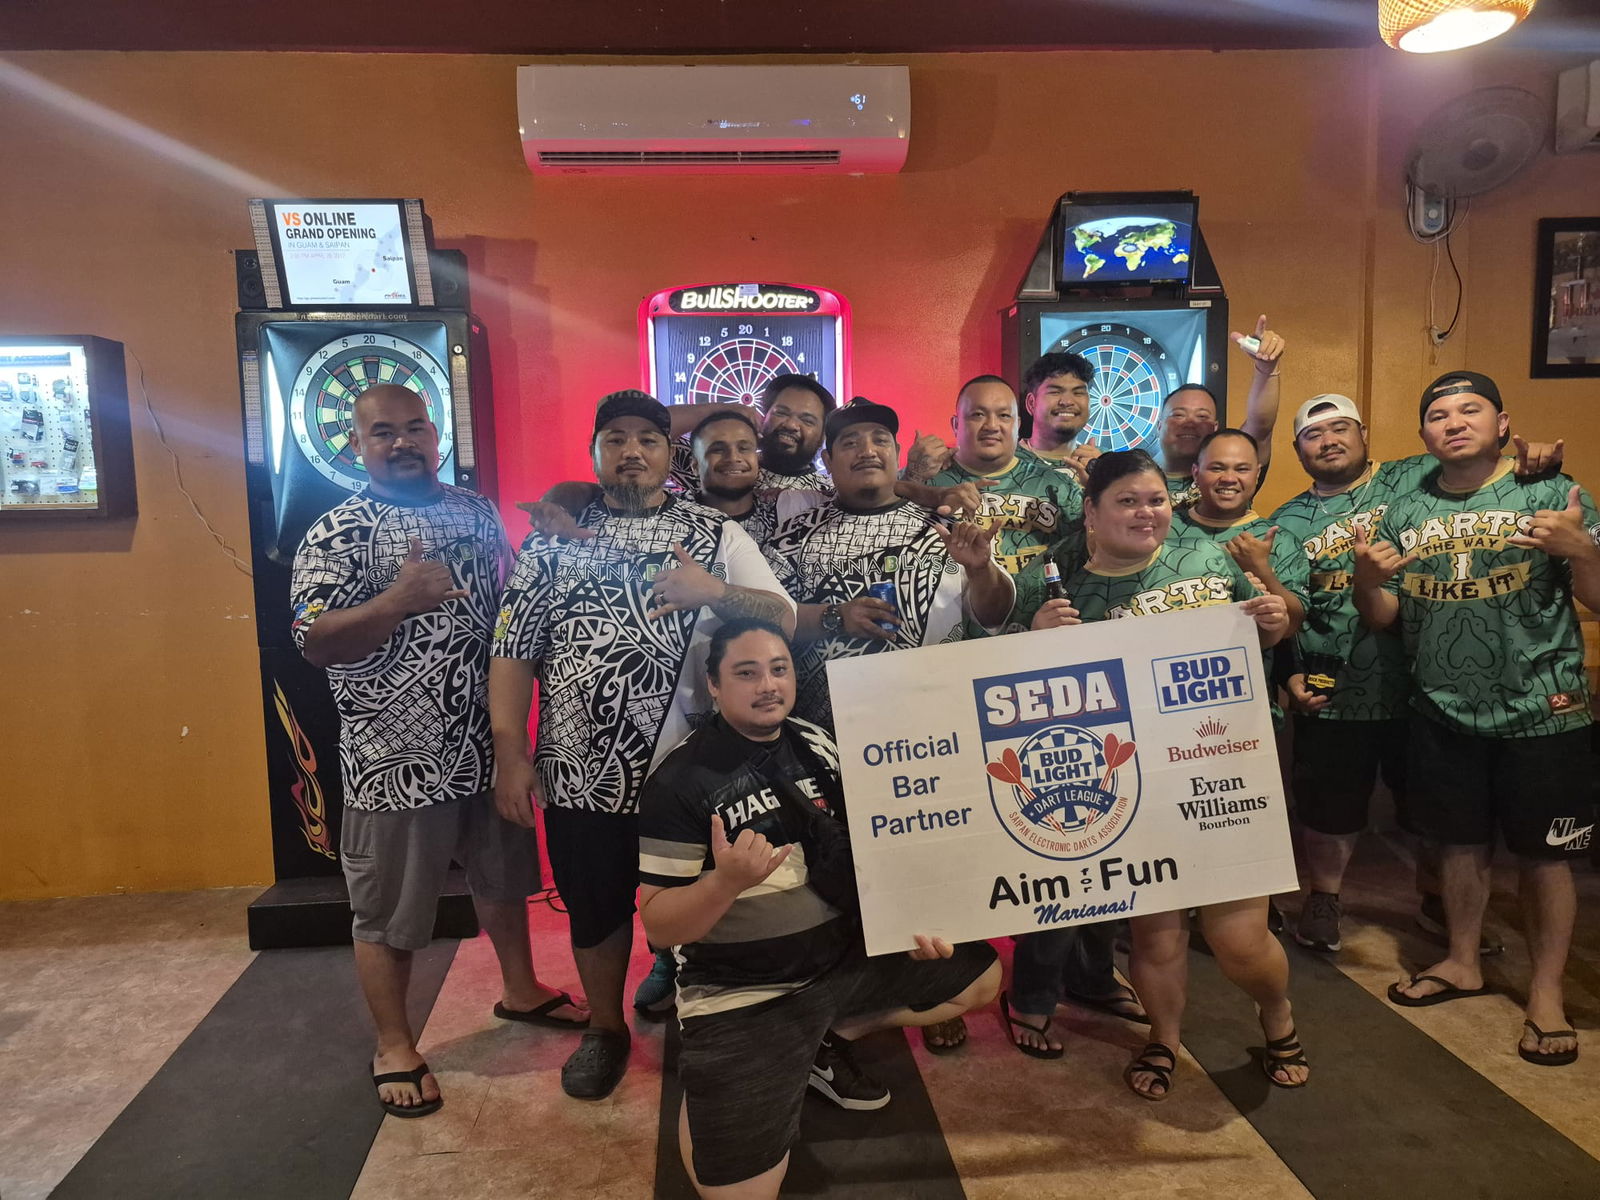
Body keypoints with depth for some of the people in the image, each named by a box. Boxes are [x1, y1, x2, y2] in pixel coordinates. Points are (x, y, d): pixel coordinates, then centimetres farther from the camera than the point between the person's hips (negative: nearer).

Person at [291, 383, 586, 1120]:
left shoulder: (476, 512, 8)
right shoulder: (337, 532, -9)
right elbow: (314, 643, -17)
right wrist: (397, 601, -31)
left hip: (487, 744, 6)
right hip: (396, 759, -5)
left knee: (502, 874, 22)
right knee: (388, 909, 9)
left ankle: (520, 989, 44)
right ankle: (394, 1048, 29)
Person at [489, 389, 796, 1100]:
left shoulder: (717, 535, 3)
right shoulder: (553, 540, 5)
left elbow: (783, 617, -5)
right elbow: (514, 650, 2)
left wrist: (713, 592, -24)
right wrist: (510, 753, -5)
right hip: (583, 774, 1)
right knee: (594, 909, 16)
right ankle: (605, 1029, 40)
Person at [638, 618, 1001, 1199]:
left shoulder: (817, 745, 1)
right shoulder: (680, 781, -16)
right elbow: (658, 924, -17)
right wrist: (727, 881, -35)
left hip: (848, 954, 6)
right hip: (743, 993, -6)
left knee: (980, 977, 14)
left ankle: (828, 1041, 21)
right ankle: (724, 1072, 19)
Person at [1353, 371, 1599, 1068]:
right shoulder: (1405, 514, 5)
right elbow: (1382, 619, 6)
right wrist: (1367, 578, -15)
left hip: (1541, 713, -3)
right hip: (1444, 712, 3)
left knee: (1543, 853, 8)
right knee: (1460, 842, 17)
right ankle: (1462, 963, 35)